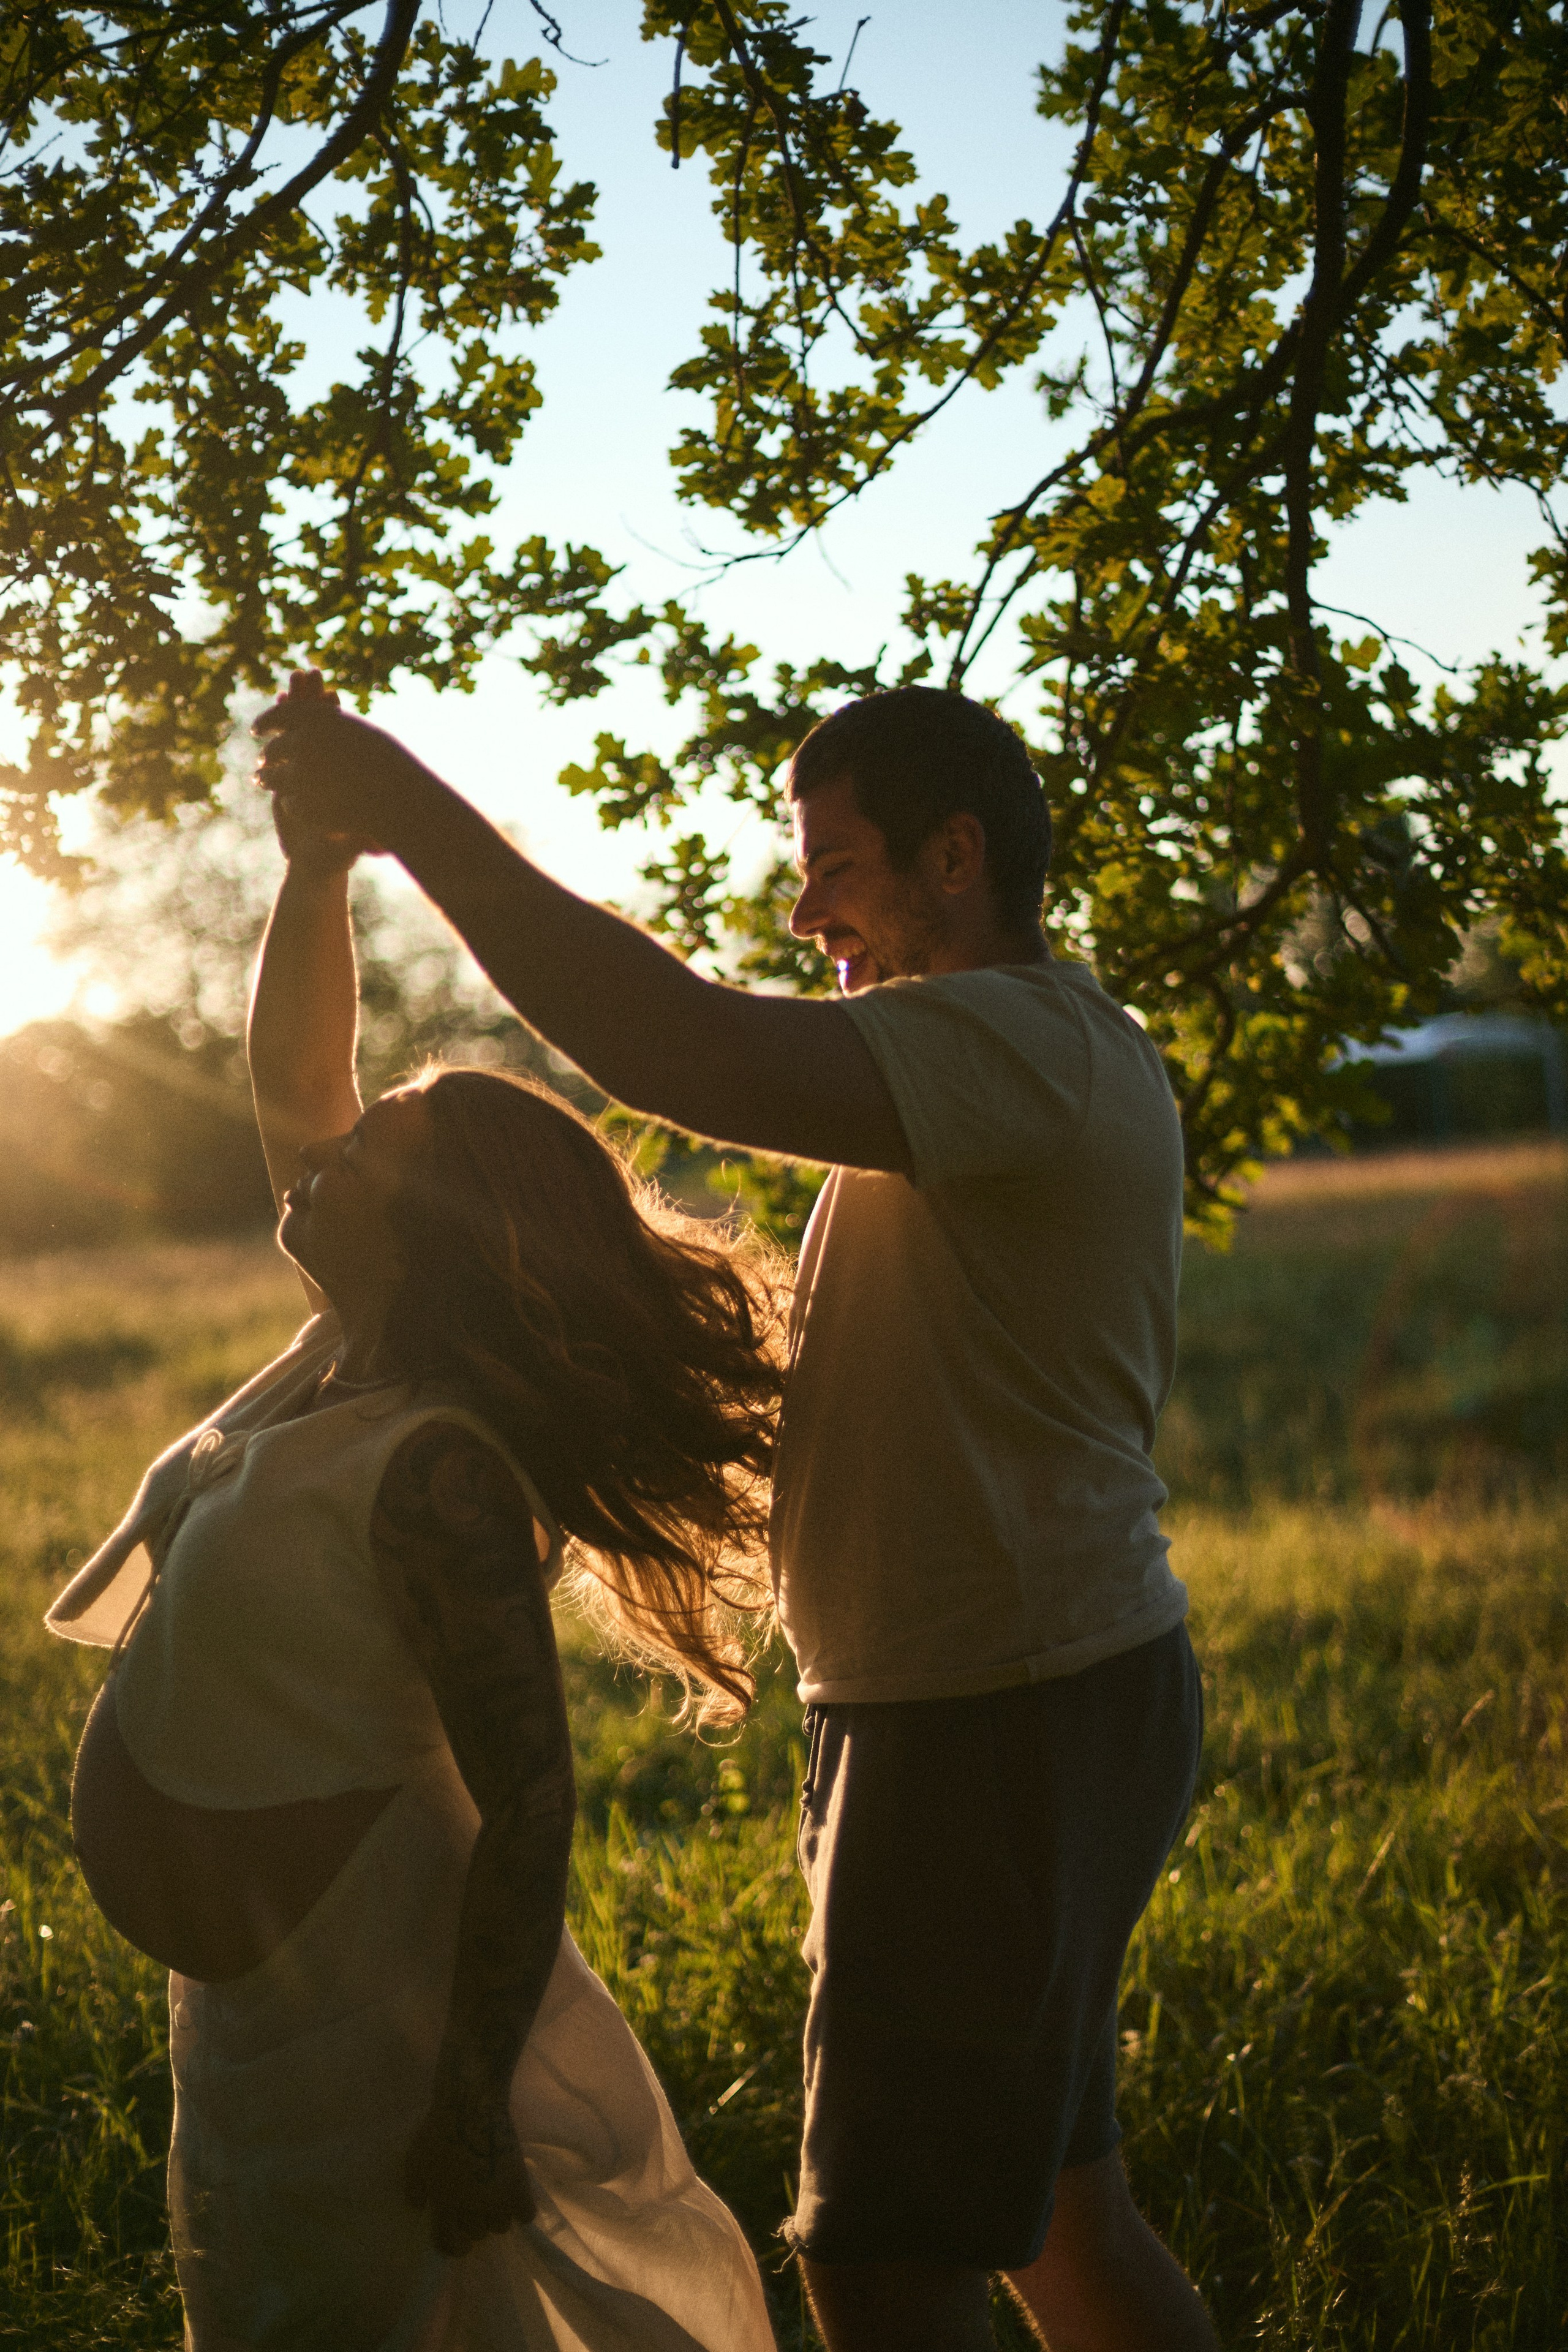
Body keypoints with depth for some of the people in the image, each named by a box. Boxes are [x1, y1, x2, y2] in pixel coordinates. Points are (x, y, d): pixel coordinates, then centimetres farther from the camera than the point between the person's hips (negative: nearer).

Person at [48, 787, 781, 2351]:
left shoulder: (440, 1478, -28)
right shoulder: (349, 1358, -2)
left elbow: (530, 1809, -28)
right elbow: (291, 1080, 6)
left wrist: (472, 2108, -27)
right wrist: (315, 873, -6)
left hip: (350, 2020, -9)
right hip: (263, 1979, 9)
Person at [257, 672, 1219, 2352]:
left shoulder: (1024, 1044, -19)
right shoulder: (1042, 1056, 17)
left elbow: (690, 1056, -34)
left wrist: (416, 815, -29)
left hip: (999, 1732, -11)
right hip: (1043, 1694, 11)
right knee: (1058, 2214, 20)